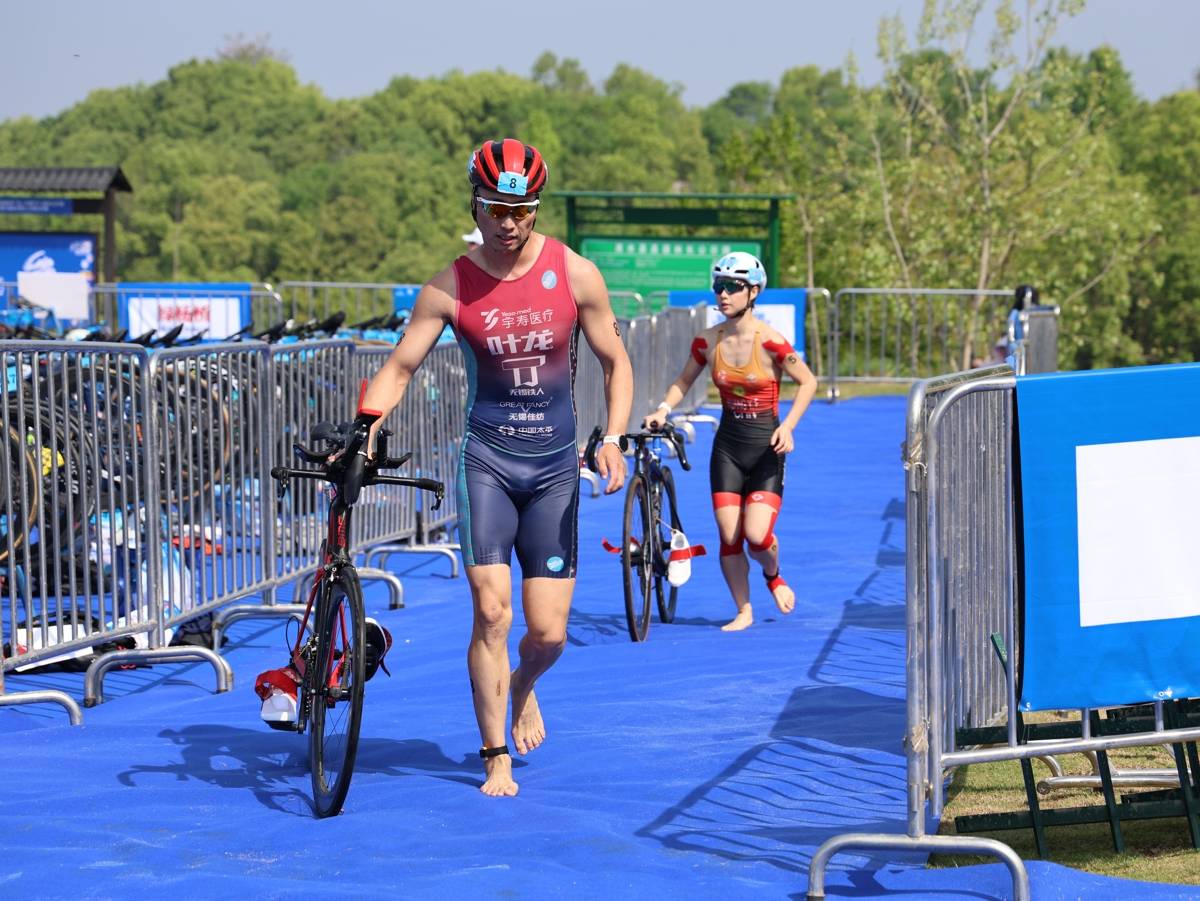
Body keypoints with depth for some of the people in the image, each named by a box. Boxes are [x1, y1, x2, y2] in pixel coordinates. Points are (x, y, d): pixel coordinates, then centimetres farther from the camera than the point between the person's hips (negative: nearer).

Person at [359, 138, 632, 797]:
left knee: (548, 633, 0)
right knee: (491, 612, -14)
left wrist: (612, 439, -9)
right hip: (486, 458, -1)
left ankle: (522, 689, 37)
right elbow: (399, 369, -1)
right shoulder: (450, 288, -6)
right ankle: (496, 757, 1)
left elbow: (615, 363, 5)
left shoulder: (575, 275, -3)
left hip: (555, 467, 1)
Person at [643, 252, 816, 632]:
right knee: (729, 537, -2)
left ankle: (773, 576, 21)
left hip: (766, 447, -3)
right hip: (727, 446, 3)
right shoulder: (707, 341, -4)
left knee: (756, 535, -14)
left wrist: (788, 426, -15)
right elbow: (683, 382, 12)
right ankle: (744, 611, 16)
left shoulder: (770, 341, -15)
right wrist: (663, 409, -7)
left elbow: (808, 382, -5)